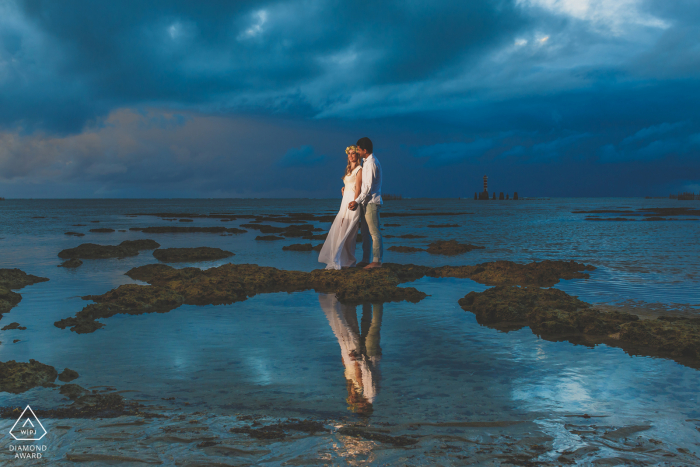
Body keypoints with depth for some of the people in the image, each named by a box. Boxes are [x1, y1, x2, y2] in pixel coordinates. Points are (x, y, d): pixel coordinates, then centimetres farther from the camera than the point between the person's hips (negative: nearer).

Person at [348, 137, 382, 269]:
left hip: (371, 202, -10)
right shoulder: (367, 162, 17)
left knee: (374, 232, -8)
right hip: (366, 202, 10)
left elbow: (368, 186, -19)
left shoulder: (371, 163, -14)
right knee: (365, 232, 12)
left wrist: (357, 201, -18)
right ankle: (365, 259, 16)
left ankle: (377, 261, -6)